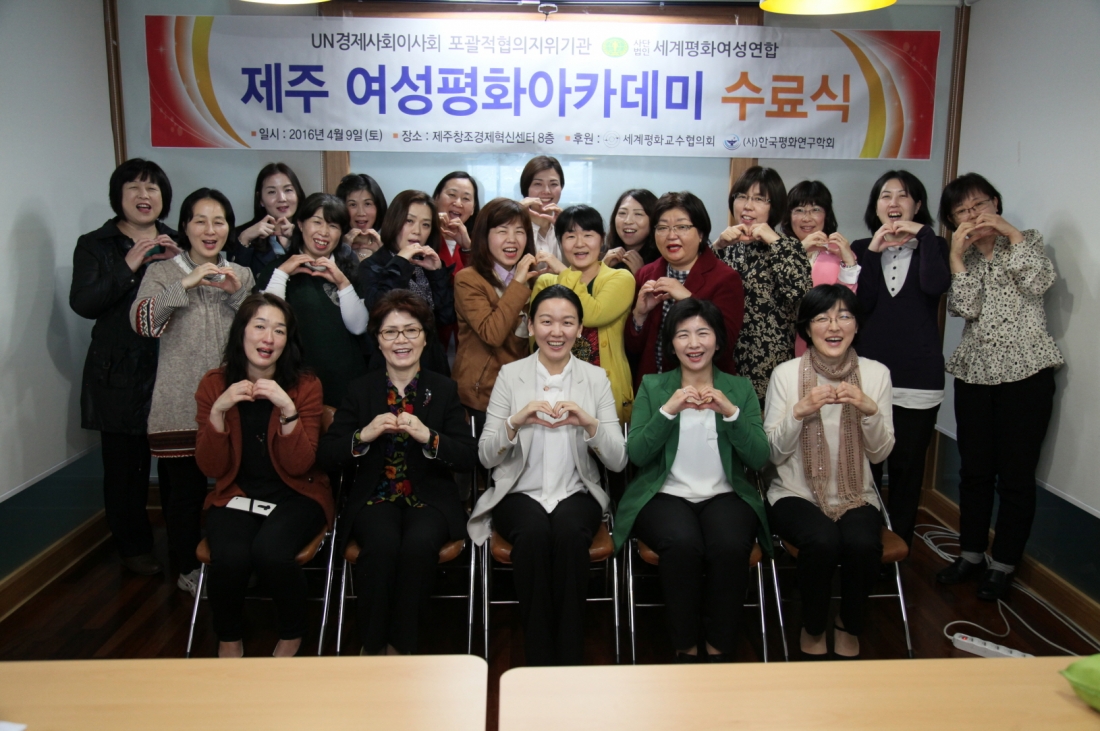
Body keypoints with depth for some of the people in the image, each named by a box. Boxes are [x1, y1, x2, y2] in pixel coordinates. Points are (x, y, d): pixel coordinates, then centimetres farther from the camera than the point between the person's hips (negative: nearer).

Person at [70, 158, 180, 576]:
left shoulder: (177, 244, 12)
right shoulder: (95, 245, 5)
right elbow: (83, 303, -10)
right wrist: (129, 265, -17)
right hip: (119, 375, -1)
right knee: (125, 463, 3)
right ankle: (134, 547, 20)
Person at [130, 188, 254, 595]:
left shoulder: (241, 275, 12)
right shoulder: (164, 273, 3)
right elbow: (141, 321, -13)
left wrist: (237, 294, -8)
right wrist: (186, 284, -21)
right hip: (180, 403, -2)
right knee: (185, 486, 3)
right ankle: (190, 567, 22)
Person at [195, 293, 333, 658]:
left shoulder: (305, 386, -6)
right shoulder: (215, 384, 0)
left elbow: (299, 466, -13)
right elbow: (212, 468, -5)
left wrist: (288, 409, -26)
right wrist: (218, 411, -19)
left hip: (295, 496, -1)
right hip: (236, 496, 2)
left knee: (270, 551, -31)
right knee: (229, 558, -29)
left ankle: (292, 635, 0)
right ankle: (229, 639, 3)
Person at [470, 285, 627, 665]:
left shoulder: (596, 378, 5)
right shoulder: (510, 375, 3)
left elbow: (619, 461, -1)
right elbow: (486, 457, -1)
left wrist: (589, 423, -19)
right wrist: (516, 422, -19)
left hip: (577, 494, 1)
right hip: (519, 494, 0)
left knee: (569, 532, -32)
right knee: (534, 532, -33)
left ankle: (569, 658, -18)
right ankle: (539, 657, -16)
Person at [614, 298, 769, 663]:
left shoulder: (739, 388, 12)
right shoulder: (653, 386, 9)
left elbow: (759, 459, 1)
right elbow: (636, 454, -3)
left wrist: (731, 412, -13)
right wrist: (669, 410, -15)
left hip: (725, 495, 1)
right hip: (666, 494, -1)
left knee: (730, 545, -31)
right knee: (683, 543, -32)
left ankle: (719, 647, -10)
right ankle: (685, 647, -11)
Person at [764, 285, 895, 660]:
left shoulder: (876, 373, 2)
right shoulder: (786, 373, -4)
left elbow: (880, 453, 1)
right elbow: (774, 453, -5)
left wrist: (870, 410, -17)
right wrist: (800, 410, -21)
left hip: (856, 496, 2)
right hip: (796, 494, -1)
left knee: (862, 543, -30)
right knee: (822, 540, -32)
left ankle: (849, 626, 2)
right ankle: (812, 629, -1)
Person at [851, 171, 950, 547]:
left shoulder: (933, 247, 7)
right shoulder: (862, 249, 8)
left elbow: (936, 285, -16)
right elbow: (861, 303, -7)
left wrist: (923, 232, -11)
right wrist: (873, 253, -11)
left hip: (919, 376, 0)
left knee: (907, 466, 7)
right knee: (864, 464, 6)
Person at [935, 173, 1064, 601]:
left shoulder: (1026, 242, 6)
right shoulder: (962, 258, 11)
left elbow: (1040, 282, -15)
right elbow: (965, 308, -6)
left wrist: (1011, 233, -11)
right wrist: (957, 255, -10)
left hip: (1026, 373, -3)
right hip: (974, 373, 3)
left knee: (1016, 474, 0)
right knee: (974, 470, 9)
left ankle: (1004, 563, 13)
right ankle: (971, 553, 24)